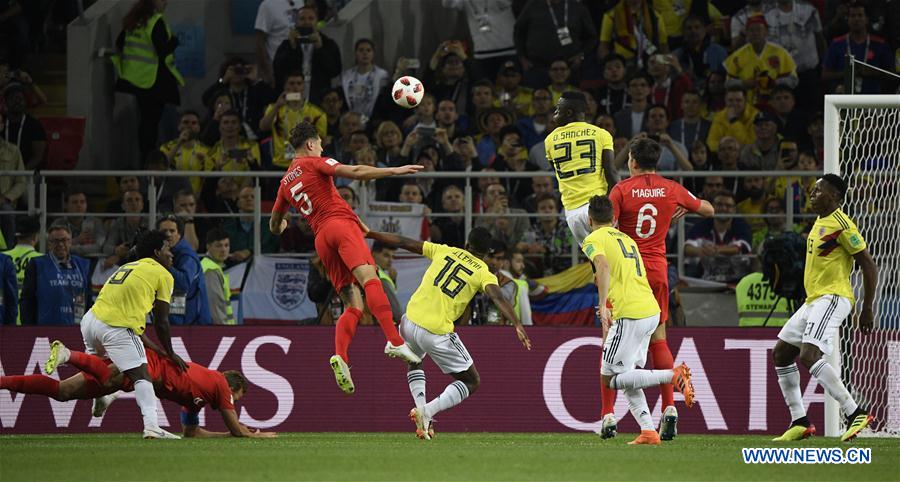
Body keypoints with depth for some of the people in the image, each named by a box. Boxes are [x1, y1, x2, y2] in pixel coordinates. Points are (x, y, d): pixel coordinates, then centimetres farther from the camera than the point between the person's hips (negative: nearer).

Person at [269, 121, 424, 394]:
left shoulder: (286, 182, 26)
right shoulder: (313, 163, 8)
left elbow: (275, 226, 36)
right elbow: (354, 172, -7)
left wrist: (280, 226, 61)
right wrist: (395, 171, -8)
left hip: (321, 238, 7)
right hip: (341, 224, -7)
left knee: (354, 305, 2)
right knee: (369, 278, -24)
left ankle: (340, 355, -22)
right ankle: (394, 341, -45)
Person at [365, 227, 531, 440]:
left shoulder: (444, 251, 10)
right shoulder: (483, 273, 1)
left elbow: (404, 243, 14)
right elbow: (498, 298, -17)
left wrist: (369, 234, 23)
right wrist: (517, 325, -28)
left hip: (410, 322, 4)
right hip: (438, 333, -4)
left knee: (415, 362, 37)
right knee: (472, 382, 13)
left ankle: (422, 413, 14)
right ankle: (428, 411, -10)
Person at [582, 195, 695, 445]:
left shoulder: (593, 240, 0)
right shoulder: (627, 239, 23)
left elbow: (603, 266, -20)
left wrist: (603, 305, -25)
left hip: (630, 316, -8)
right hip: (652, 311, 8)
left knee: (610, 379, -4)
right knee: (627, 377, 15)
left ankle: (674, 375, -17)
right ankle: (648, 431, 2)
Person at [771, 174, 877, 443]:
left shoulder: (841, 224, -13)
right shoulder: (820, 223, 16)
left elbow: (869, 266, -13)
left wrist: (867, 309, -14)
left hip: (832, 298, -10)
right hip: (814, 300, 10)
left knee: (809, 356, -24)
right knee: (781, 353, 10)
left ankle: (855, 414, -24)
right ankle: (800, 423, 12)